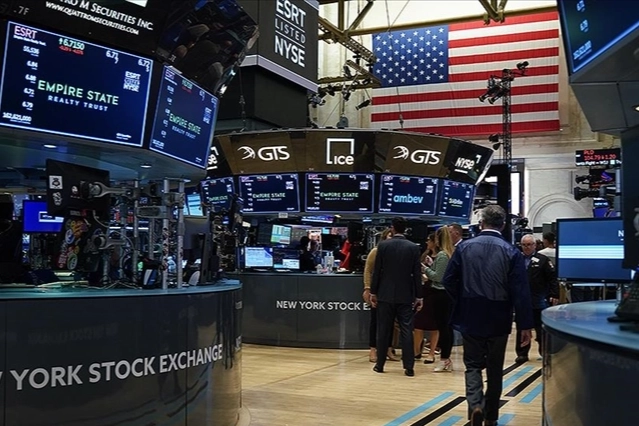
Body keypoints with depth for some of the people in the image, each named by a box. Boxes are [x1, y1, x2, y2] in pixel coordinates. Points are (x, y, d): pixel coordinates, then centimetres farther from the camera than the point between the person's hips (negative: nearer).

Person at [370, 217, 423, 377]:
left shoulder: (383, 245, -3)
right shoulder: (413, 247, -2)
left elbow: (377, 271, -2)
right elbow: (417, 274, -2)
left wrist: (373, 292, 6)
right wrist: (419, 296, 5)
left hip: (385, 294, 0)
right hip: (405, 296, 0)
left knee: (383, 330, 7)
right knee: (406, 331, 2)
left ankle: (380, 364, 13)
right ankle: (409, 367, 0)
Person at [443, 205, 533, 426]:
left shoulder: (464, 246, -4)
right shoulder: (511, 252, -8)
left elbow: (448, 281, -1)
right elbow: (521, 292, -10)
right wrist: (525, 325, -5)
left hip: (470, 317, 0)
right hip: (498, 320, 0)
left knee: (473, 364, 10)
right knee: (495, 368, 14)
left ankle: (475, 405, -13)